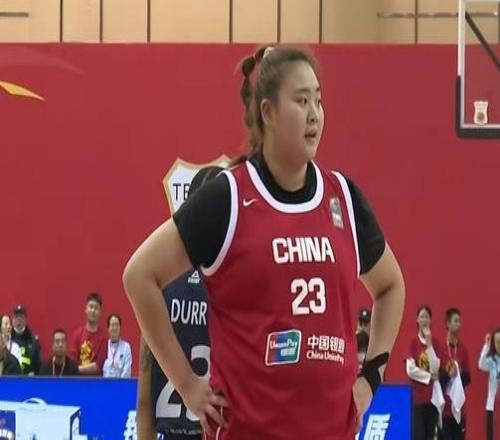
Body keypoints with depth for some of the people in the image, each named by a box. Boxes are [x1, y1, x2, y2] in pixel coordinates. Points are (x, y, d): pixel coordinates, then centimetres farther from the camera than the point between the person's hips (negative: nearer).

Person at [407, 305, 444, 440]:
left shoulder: (435, 343, 8)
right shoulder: (413, 343, 1)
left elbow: (435, 368, -6)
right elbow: (410, 369, -8)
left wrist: (429, 343, -9)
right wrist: (429, 377, -7)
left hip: (433, 396, 3)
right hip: (417, 396, -3)